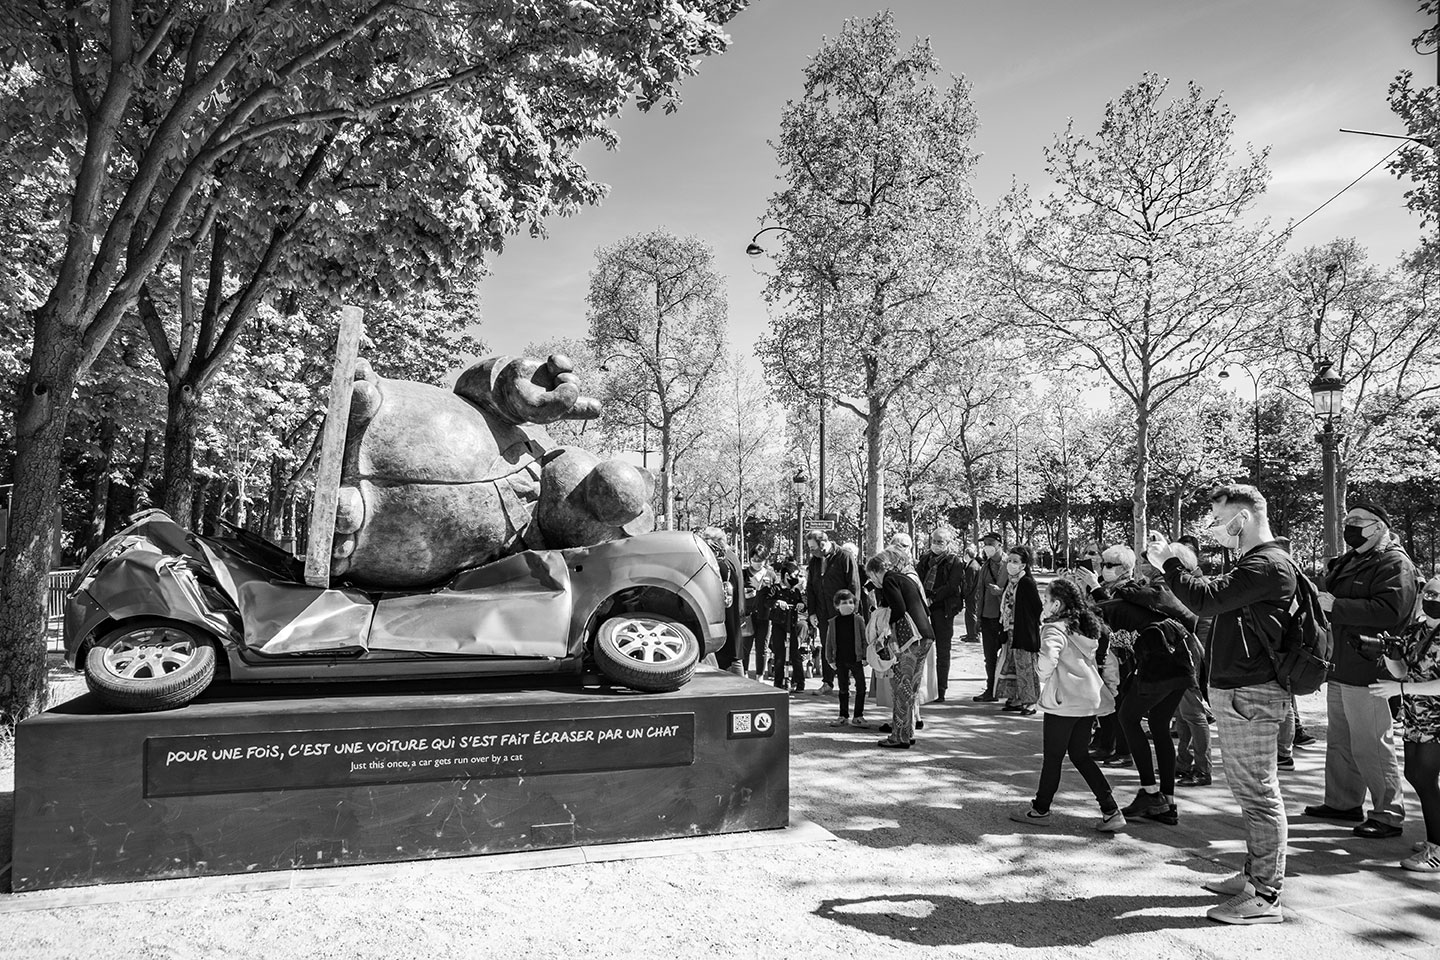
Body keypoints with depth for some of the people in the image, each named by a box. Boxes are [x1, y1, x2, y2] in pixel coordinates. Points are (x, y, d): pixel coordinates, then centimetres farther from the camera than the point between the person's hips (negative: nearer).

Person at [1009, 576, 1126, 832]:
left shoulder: (1054, 629, -14)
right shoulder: (1086, 626, 11)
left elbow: (1048, 657, -32)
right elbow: (1098, 658, 18)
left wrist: (1042, 673, -13)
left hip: (1063, 701, -8)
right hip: (1089, 698, 8)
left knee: (1052, 758, 5)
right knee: (1080, 755, 17)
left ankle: (1040, 810, 19)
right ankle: (1111, 811, 13)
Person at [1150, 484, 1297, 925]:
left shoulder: (1269, 564, -17)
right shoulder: (1254, 562, 17)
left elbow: (1208, 599, -23)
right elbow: (1217, 602, 18)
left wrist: (1169, 562, -12)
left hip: (1250, 695, -11)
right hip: (1236, 691, 11)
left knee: (1259, 793, -4)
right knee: (1251, 791, 19)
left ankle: (1265, 898, 4)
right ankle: (1254, 875, 31)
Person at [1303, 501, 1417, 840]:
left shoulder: (1394, 563, -10)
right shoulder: (1346, 562, 18)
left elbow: (1389, 610, -24)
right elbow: (1330, 603, 27)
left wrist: (1335, 605, -24)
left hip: (1365, 669, -9)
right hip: (1338, 669, 9)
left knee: (1369, 745, -4)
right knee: (1340, 741, 16)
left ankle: (1389, 814, 7)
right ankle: (1343, 802, 27)